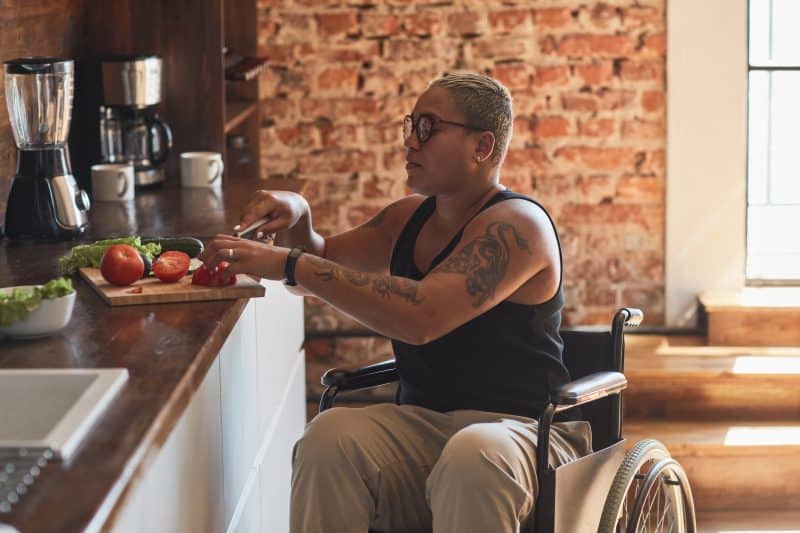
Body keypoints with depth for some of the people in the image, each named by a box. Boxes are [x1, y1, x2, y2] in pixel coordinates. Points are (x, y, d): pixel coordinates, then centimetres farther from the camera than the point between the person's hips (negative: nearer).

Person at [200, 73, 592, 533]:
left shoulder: (517, 224, -12)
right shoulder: (411, 217, 14)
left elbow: (421, 316, -27)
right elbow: (323, 258, 30)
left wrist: (290, 264, -25)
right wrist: (297, 219, 6)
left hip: (522, 428, -6)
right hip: (422, 426, 6)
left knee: (474, 458, -40)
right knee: (330, 435, -25)